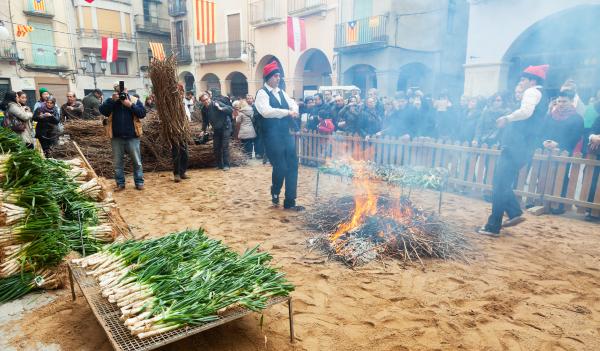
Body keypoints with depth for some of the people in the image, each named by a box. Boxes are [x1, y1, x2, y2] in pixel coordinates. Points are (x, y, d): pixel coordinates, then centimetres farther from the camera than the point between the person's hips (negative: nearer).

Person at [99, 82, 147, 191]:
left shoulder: (134, 100, 3)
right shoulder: (111, 101, 6)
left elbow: (143, 113, -8)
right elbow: (102, 110, -10)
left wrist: (130, 105, -17)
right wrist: (112, 100, -19)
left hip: (132, 137, -1)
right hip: (116, 138, 2)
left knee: (137, 162, 4)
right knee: (117, 163, 8)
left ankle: (139, 182, 13)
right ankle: (120, 184, 17)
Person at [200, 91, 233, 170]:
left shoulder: (217, 103, -18)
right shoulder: (204, 109, -2)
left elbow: (231, 109, -23)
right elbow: (205, 121, 13)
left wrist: (220, 108, -33)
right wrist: (203, 130, 4)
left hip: (225, 127, -6)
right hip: (216, 130, 6)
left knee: (225, 146, -10)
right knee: (216, 148, 4)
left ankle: (226, 165, -3)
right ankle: (219, 165, 16)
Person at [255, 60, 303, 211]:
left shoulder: (281, 92, 17)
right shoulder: (262, 93, -6)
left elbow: (294, 104, 10)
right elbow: (266, 112, -22)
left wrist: (294, 110, -15)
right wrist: (287, 112, -18)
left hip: (287, 134, 7)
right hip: (273, 137, -7)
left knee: (292, 167, 4)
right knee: (280, 167, -5)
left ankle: (290, 202, 13)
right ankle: (275, 193, 26)